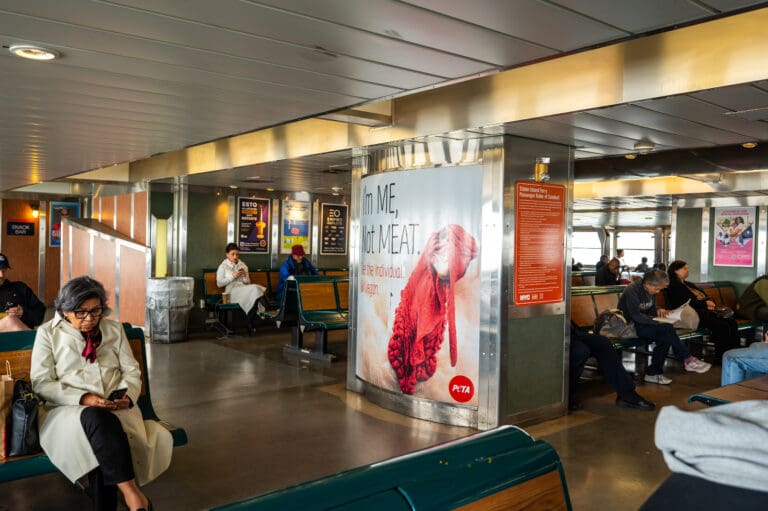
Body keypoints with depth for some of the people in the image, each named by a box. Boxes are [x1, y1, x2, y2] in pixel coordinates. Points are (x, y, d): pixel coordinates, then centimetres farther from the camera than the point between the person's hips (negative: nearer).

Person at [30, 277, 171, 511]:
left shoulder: (114, 329, 14)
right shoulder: (48, 333, 6)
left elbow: (132, 371, 13)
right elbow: (41, 383, 0)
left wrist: (127, 396, -10)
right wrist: (83, 398, -15)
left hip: (116, 409, 2)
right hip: (68, 409, -2)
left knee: (104, 451, -34)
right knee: (97, 419, -39)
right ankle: (130, 491, -38)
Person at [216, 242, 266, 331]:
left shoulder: (243, 265, 20)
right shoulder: (223, 266, 8)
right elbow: (219, 284, 1)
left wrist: (245, 276, -3)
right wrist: (232, 276, -8)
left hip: (244, 289, 5)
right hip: (232, 291, -5)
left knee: (255, 288, -32)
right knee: (254, 288, -31)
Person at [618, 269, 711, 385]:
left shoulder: (651, 292, 8)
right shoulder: (632, 291, -19)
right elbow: (635, 315, -25)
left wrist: (658, 310, -3)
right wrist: (657, 320, -27)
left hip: (642, 324, 9)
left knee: (664, 338, -21)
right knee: (666, 328, -25)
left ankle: (653, 373, -13)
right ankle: (688, 360, -11)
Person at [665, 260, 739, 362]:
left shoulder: (689, 285, 29)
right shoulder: (673, 287, 0)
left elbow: (705, 296, 25)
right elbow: (687, 302, -12)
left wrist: (710, 302, 1)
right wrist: (705, 304, -9)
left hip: (705, 312, 9)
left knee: (732, 323, -11)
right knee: (723, 326, -26)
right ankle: (720, 357, -20)